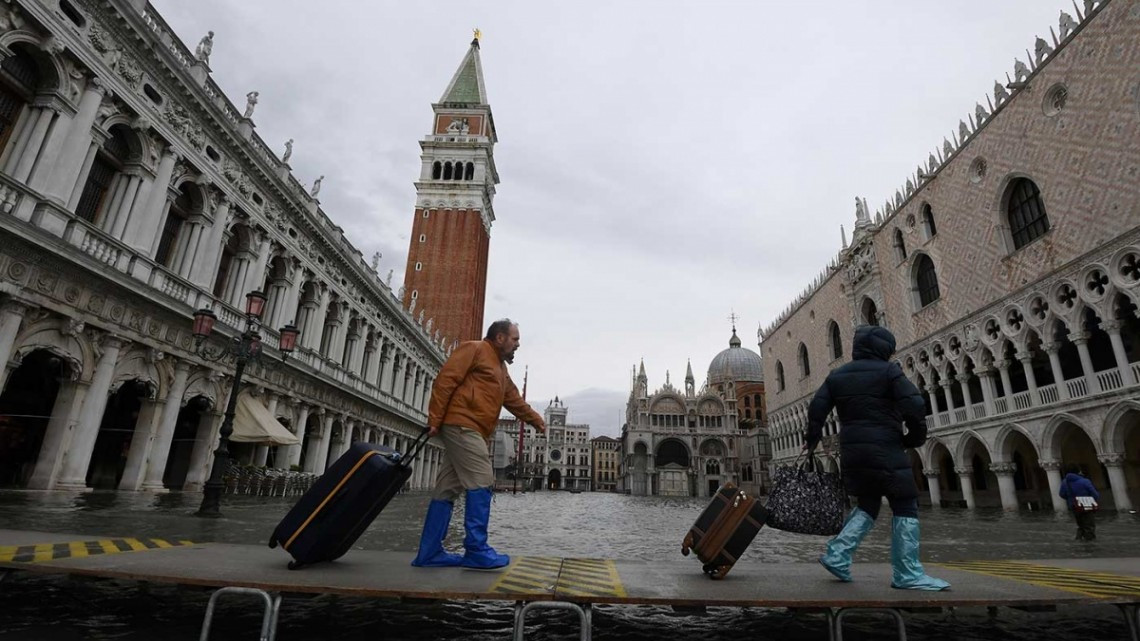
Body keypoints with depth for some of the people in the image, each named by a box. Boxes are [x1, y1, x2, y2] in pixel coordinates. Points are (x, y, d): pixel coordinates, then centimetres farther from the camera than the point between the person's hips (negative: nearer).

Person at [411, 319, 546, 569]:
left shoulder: (500, 368, 27)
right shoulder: (474, 349, -2)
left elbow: (515, 400, 33)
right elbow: (446, 380, -11)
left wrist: (536, 420, 32)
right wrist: (435, 419, -16)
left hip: (471, 432, 10)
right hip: (461, 425, -10)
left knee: (448, 490, 8)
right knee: (481, 483, -12)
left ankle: (430, 553, 12)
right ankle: (477, 550, -8)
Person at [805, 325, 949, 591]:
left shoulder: (837, 375, 11)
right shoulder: (888, 371, -4)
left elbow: (816, 408, 8)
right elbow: (914, 406, -13)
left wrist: (813, 438, 20)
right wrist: (916, 437, 3)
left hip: (852, 450, 6)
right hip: (884, 450, -6)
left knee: (868, 504, 18)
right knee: (905, 506, 6)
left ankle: (837, 555, 9)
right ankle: (907, 573, 7)